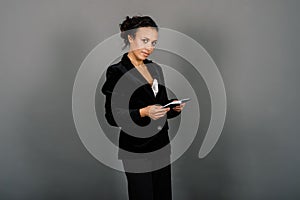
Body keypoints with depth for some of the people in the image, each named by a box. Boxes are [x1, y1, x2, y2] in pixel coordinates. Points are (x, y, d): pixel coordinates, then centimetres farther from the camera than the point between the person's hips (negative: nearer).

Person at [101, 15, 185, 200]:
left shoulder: (156, 69, 12)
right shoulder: (117, 72, -9)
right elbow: (112, 116, -12)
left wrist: (174, 106, -3)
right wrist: (143, 112, -25)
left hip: (161, 146, 7)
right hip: (136, 150, -6)